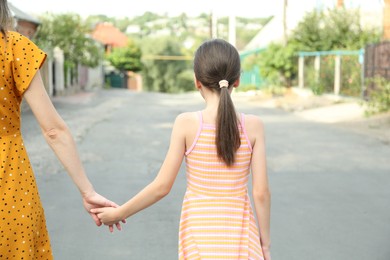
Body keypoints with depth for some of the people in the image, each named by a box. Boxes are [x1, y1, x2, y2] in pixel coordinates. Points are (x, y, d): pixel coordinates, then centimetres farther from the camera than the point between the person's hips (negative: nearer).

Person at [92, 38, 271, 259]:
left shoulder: (186, 123, -11)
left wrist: (118, 213, 5)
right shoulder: (253, 126, -7)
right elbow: (261, 192, -7)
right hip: (239, 231, 1)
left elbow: (162, 186, -9)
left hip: (199, 232, -1)